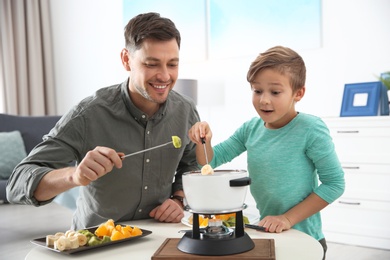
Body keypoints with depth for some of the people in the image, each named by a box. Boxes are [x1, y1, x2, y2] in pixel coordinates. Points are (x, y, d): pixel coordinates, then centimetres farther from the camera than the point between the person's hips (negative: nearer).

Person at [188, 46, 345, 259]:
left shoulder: (310, 129, -19)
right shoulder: (250, 128, -4)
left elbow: (334, 183, -16)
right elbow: (211, 161, 3)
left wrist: (288, 218, -17)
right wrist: (204, 140, -18)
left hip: (303, 239, -5)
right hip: (264, 234, 5)